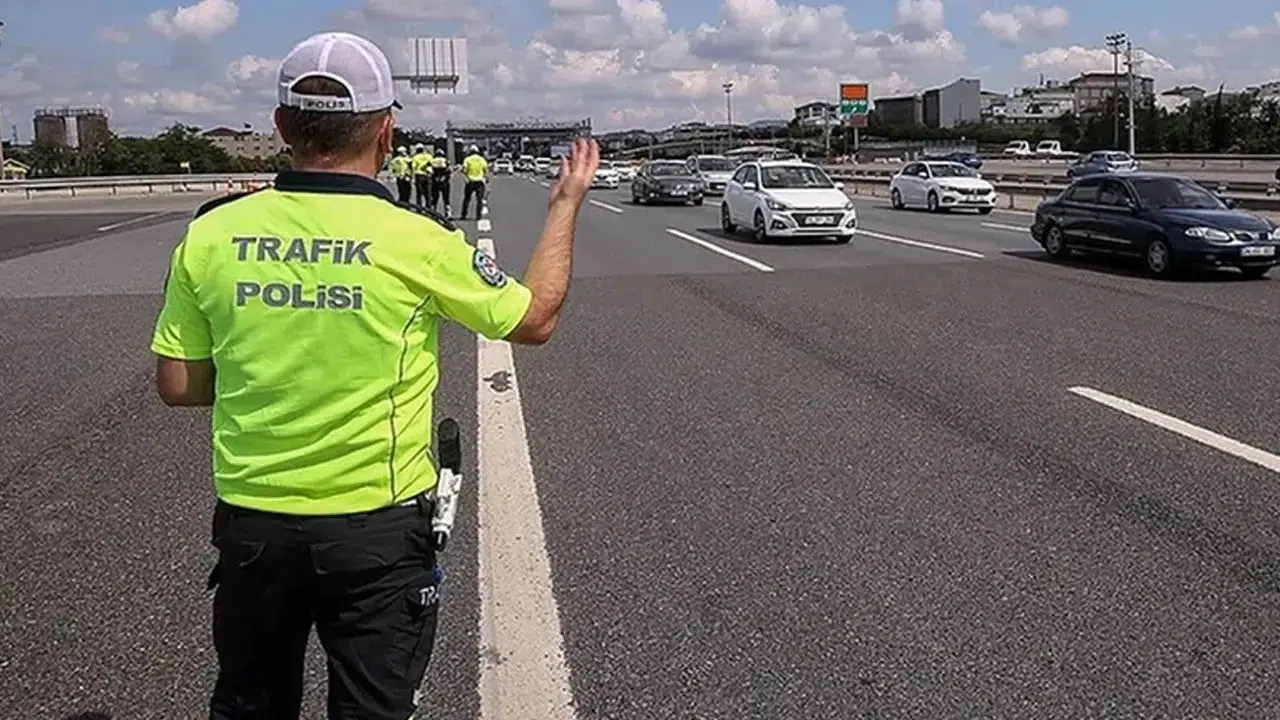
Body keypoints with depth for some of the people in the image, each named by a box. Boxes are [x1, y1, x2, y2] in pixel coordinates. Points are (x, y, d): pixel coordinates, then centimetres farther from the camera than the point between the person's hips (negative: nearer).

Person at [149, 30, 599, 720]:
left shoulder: (210, 233, -7)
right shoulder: (417, 240, -16)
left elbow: (176, 386, 0)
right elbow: (535, 319, -1)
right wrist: (566, 204, 11)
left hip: (250, 524, 3)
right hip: (378, 527, -3)